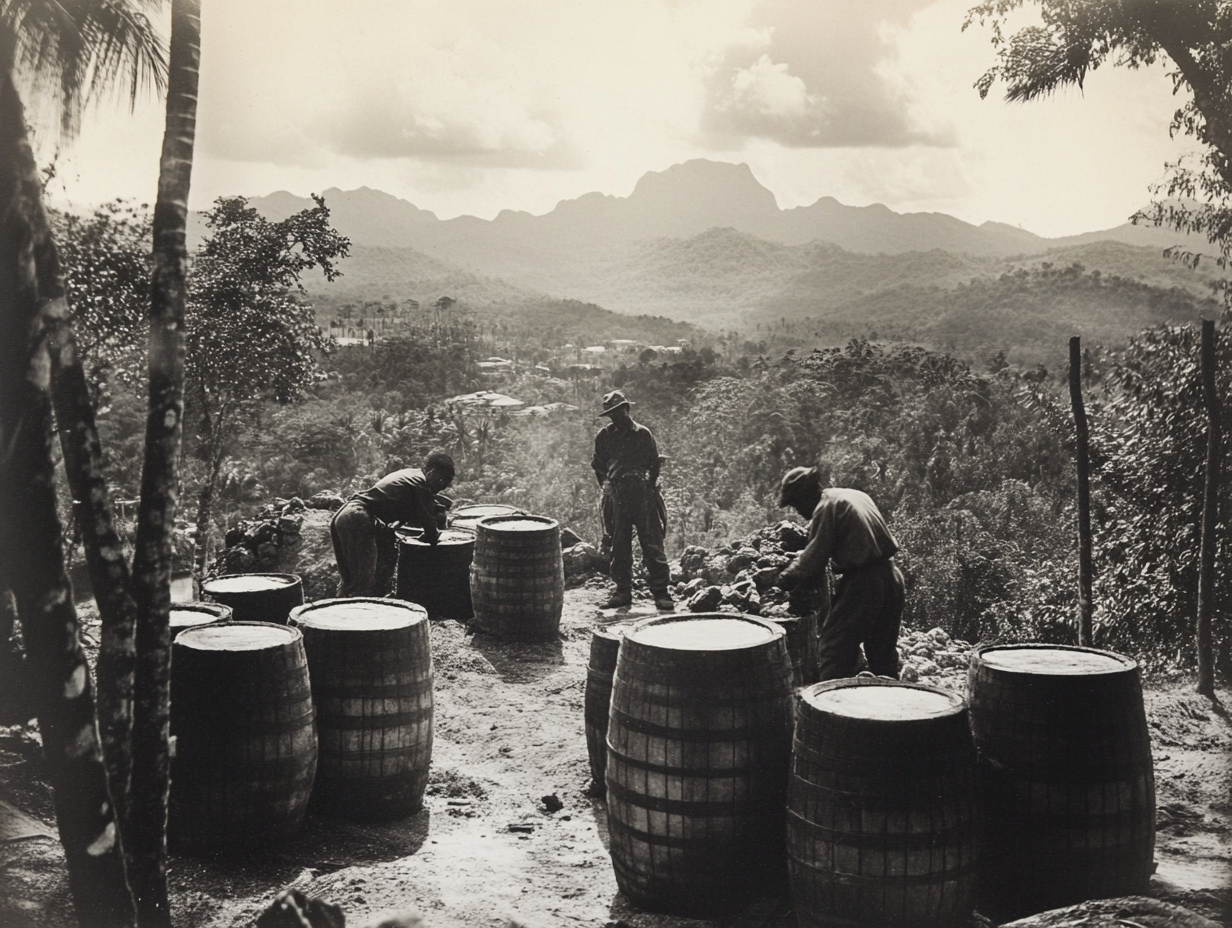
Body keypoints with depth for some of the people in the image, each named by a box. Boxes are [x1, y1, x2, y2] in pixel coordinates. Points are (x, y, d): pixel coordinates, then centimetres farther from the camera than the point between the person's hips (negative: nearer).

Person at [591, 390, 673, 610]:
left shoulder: (643, 434, 5)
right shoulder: (604, 436, 10)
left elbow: (654, 464, 11)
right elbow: (598, 466, 19)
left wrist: (649, 485, 2)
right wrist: (606, 485, 8)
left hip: (643, 495, -2)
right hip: (617, 496, 2)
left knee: (652, 544, -4)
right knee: (619, 546, 5)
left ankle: (661, 592, -1)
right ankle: (623, 592, 14)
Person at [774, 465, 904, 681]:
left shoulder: (826, 507, -9)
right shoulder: (856, 496, 16)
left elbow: (812, 561, -11)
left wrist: (784, 579, 3)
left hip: (862, 582, -9)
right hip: (891, 576, 9)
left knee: (834, 647, -2)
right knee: (884, 652, 18)